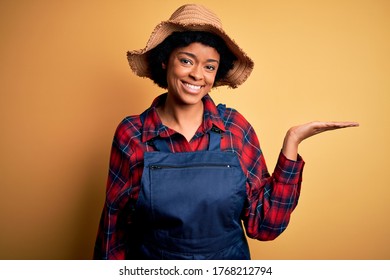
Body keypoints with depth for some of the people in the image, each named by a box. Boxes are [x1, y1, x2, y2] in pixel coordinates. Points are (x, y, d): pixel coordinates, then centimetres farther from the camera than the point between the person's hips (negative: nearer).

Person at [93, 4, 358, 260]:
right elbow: (115, 225, -6)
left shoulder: (236, 127, -12)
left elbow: (264, 226, -13)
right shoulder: (131, 134, -15)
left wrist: (292, 141, -19)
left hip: (229, 260, 2)